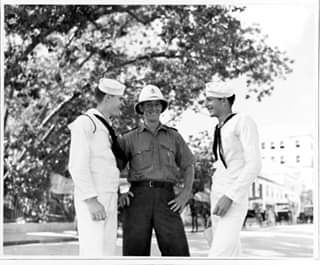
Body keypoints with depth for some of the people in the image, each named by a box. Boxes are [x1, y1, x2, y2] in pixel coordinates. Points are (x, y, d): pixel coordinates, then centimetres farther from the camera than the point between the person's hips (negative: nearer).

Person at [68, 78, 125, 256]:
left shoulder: (106, 128, 21)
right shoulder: (85, 123, -7)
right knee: (94, 256, -14)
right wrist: (91, 201, -23)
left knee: (107, 253, 5)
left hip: (108, 200, 9)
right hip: (91, 200, -9)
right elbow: (77, 166, -16)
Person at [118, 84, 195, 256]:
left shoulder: (174, 137, 18)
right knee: (135, 253, -7)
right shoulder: (130, 139, 13)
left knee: (178, 252, -12)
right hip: (138, 197, -1)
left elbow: (188, 167, 19)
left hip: (165, 198, 1)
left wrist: (186, 194, 2)